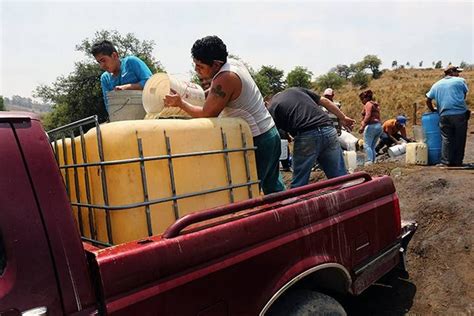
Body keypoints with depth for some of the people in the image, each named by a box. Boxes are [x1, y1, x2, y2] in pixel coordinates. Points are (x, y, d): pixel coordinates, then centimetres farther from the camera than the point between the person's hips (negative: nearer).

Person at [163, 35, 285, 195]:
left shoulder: (225, 79, -23)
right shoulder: (233, 62, 5)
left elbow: (207, 114, -14)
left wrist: (180, 103, -4)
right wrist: (207, 92, 15)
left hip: (257, 141, -9)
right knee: (273, 187, 21)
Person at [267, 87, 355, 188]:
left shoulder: (273, 108, 12)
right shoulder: (297, 89, 26)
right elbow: (325, 101, 23)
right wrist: (343, 118, 28)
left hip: (306, 136, -4)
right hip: (328, 130, 5)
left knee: (299, 184, 10)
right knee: (340, 177, 13)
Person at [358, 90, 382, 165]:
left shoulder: (368, 104, -3)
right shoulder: (376, 104, 24)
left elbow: (368, 116, -18)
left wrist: (362, 126, -23)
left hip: (371, 126, -9)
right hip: (379, 126, 9)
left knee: (367, 145, -13)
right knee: (372, 146, 10)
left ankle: (369, 162, -24)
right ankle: (373, 161, 6)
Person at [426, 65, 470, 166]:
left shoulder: (436, 85, 12)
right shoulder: (460, 81, 4)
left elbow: (428, 100, 11)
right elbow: (464, 95, 9)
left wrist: (433, 110, 25)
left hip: (444, 115, 2)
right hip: (460, 114, -2)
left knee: (446, 139, 5)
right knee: (459, 139, 6)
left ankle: (446, 161, 6)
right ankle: (458, 161, 12)